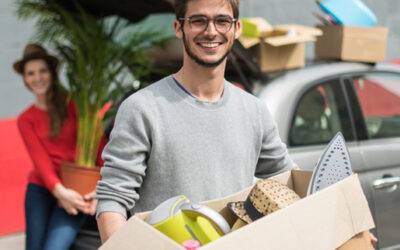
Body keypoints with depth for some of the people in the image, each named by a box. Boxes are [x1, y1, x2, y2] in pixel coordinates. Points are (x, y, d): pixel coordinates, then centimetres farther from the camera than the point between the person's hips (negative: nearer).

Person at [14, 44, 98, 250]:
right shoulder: (26, 120, 10)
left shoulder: (75, 104, 2)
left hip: (75, 191, -3)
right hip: (41, 188, 3)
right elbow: (40, 159, -4)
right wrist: (59, 190, -23)